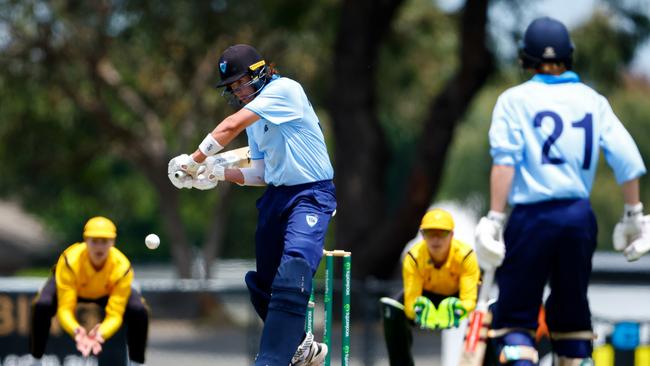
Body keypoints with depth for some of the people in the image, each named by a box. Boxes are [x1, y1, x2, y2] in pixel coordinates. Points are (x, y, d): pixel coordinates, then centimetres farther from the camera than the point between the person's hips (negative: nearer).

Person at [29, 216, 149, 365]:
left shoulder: (122, 267, -36)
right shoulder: (70, 261, -39)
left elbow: (115, 314, -35)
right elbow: (65, 309, -38)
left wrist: (101, 333, -58)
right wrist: (76, 330, -60)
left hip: (107, 293, 1)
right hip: (72, 288, -1)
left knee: (139, 311, -26)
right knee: (41, 305, -31)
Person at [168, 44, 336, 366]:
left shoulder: (284, 89, -13)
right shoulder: (254, 117, 15)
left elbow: (231, 126, -19)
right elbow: (261, 174, 14)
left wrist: (194, 161, -15)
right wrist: (216, 174, 0)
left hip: (311, 194, -9)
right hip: (276, 195, 9)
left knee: (290, 281, -25)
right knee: (262, 284, 12)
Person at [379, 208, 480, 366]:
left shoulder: (466, 255, -29)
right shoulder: (413, 257, -27)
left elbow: (469, 300, -35)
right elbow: (411, 302, -30)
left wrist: (459, 311, -59)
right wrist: (419, 311, -55)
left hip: (458, 296, -1)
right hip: (427, 296, 1)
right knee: (390, 307, -28)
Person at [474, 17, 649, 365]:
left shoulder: (516, 99, 1)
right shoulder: (592, 100, 11)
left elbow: (505, 160, -10)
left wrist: (495, 219, -11)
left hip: (533, 216, -4)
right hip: (580, 217, 4)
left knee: (514, 314, 0)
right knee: (571, 309, 17)